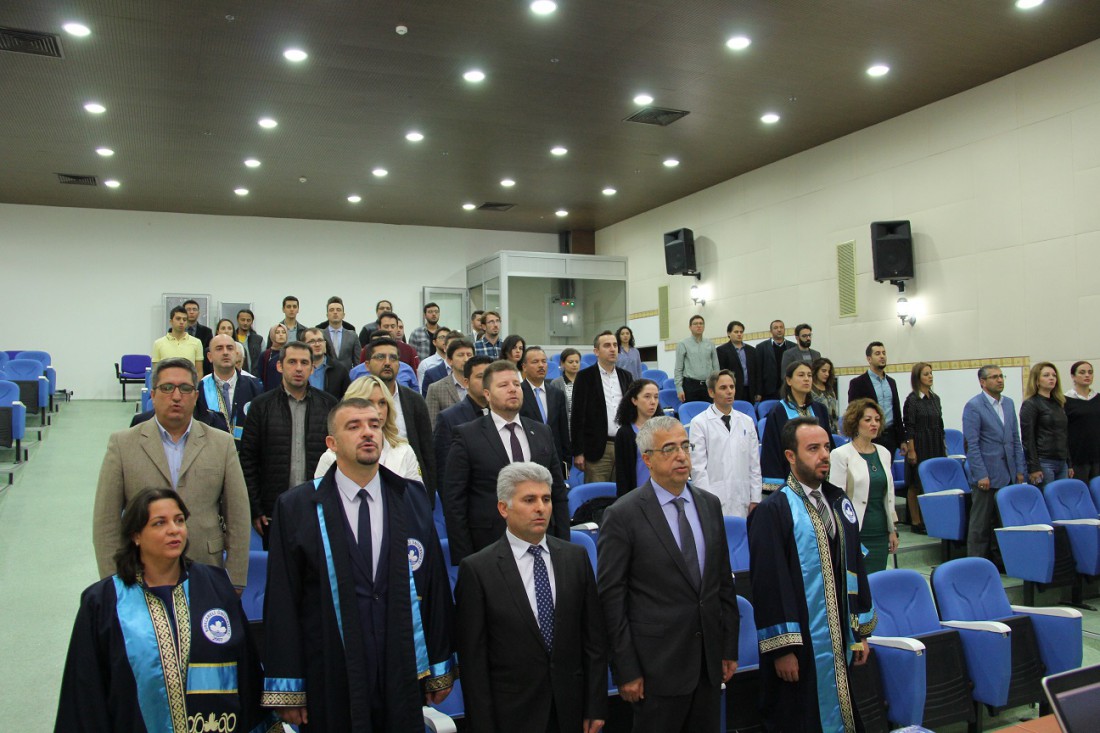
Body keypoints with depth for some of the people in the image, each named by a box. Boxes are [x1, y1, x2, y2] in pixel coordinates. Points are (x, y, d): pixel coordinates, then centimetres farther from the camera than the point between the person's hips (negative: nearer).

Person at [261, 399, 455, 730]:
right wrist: (286, 688, -5)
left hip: (405, 677, 2)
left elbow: (435, 585, 4)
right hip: (330, 685, -2)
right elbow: (283, 600, -4)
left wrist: (441, 667, 5)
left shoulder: (413, 500, 2)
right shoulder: (295, 507, -4)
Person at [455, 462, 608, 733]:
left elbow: (594, 639, 3)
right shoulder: (477, 569, -11)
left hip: (570, 710, 3)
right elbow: (473, 658, -9)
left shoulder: (576, 557, 0)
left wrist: (596, 708, 1)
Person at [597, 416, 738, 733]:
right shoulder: (622, 515, -13)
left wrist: (729, 647, 9)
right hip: (658, 665, -5)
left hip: (710, 660, 5)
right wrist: (626, 670, -11)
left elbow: (724, 581, 10)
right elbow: (611, 598, -11)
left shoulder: (710, 504, 5)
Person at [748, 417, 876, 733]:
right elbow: (768, 584, -15)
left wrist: (862, 630, 11)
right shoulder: (772, 512, -14)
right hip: (800, 646, -6)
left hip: (842, 641, 6)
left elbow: (855, 566, 12)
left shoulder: (839, 502, 7)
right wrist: (781, 648, -15)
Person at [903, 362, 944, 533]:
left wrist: (944, 446, 13)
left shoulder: (935, 398, 11)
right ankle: (916, 522, 6)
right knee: (916, 485, 0)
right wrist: (911, 451, -14)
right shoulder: (912, 400, -8)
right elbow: (909, 428, -10)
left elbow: (940, 424, 16)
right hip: (919, 446, -6)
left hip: (935, 447, 6)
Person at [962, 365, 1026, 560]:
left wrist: (1020, 469, 10)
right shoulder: (973, 406, -8)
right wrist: (981, 475, -15)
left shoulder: (1009, 403, 12)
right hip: (988, 475, -6)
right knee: (981, 523, 1)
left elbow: (1016, 439, 16)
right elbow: (972, 444, -11)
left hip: (1009, 474, 6)